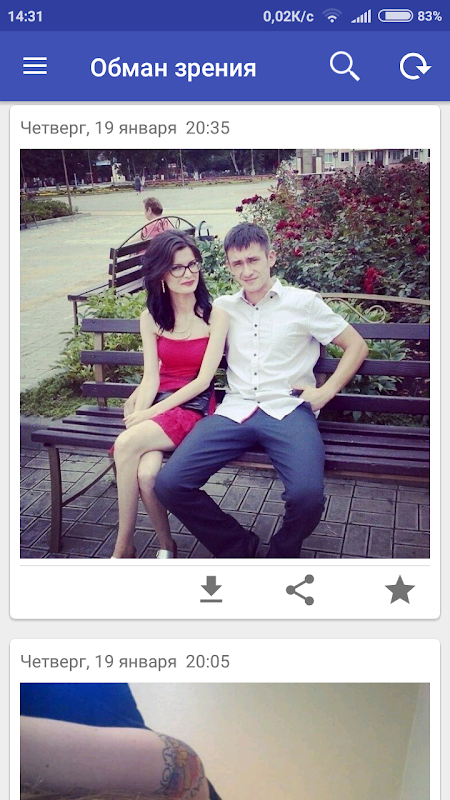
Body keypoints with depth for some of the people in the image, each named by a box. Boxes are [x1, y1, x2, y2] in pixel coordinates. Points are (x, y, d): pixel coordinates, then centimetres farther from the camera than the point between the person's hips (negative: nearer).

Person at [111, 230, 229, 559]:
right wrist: (137, 416, -18)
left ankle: (124, 547, -13)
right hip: (159, 403, 3)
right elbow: (151, 379, 2)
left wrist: (148, 415, -14)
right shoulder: (152, 318, 8)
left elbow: (203, 379, -10)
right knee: (146, 473, -28)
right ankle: (166, 547, -2)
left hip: (195, 406, -3)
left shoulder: (216, 315, -5)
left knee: (127, 444, -29)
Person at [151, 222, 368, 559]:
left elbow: (357, 345, 13)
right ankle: (237, 547, 5)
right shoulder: (222, 308, 19)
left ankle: (282, 553, 4)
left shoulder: (302, 302, 10)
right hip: (236, 412, 3)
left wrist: (326, 391, 1)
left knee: (308, 495, -32)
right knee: (169, 484, -19)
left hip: (288, 410, -3)